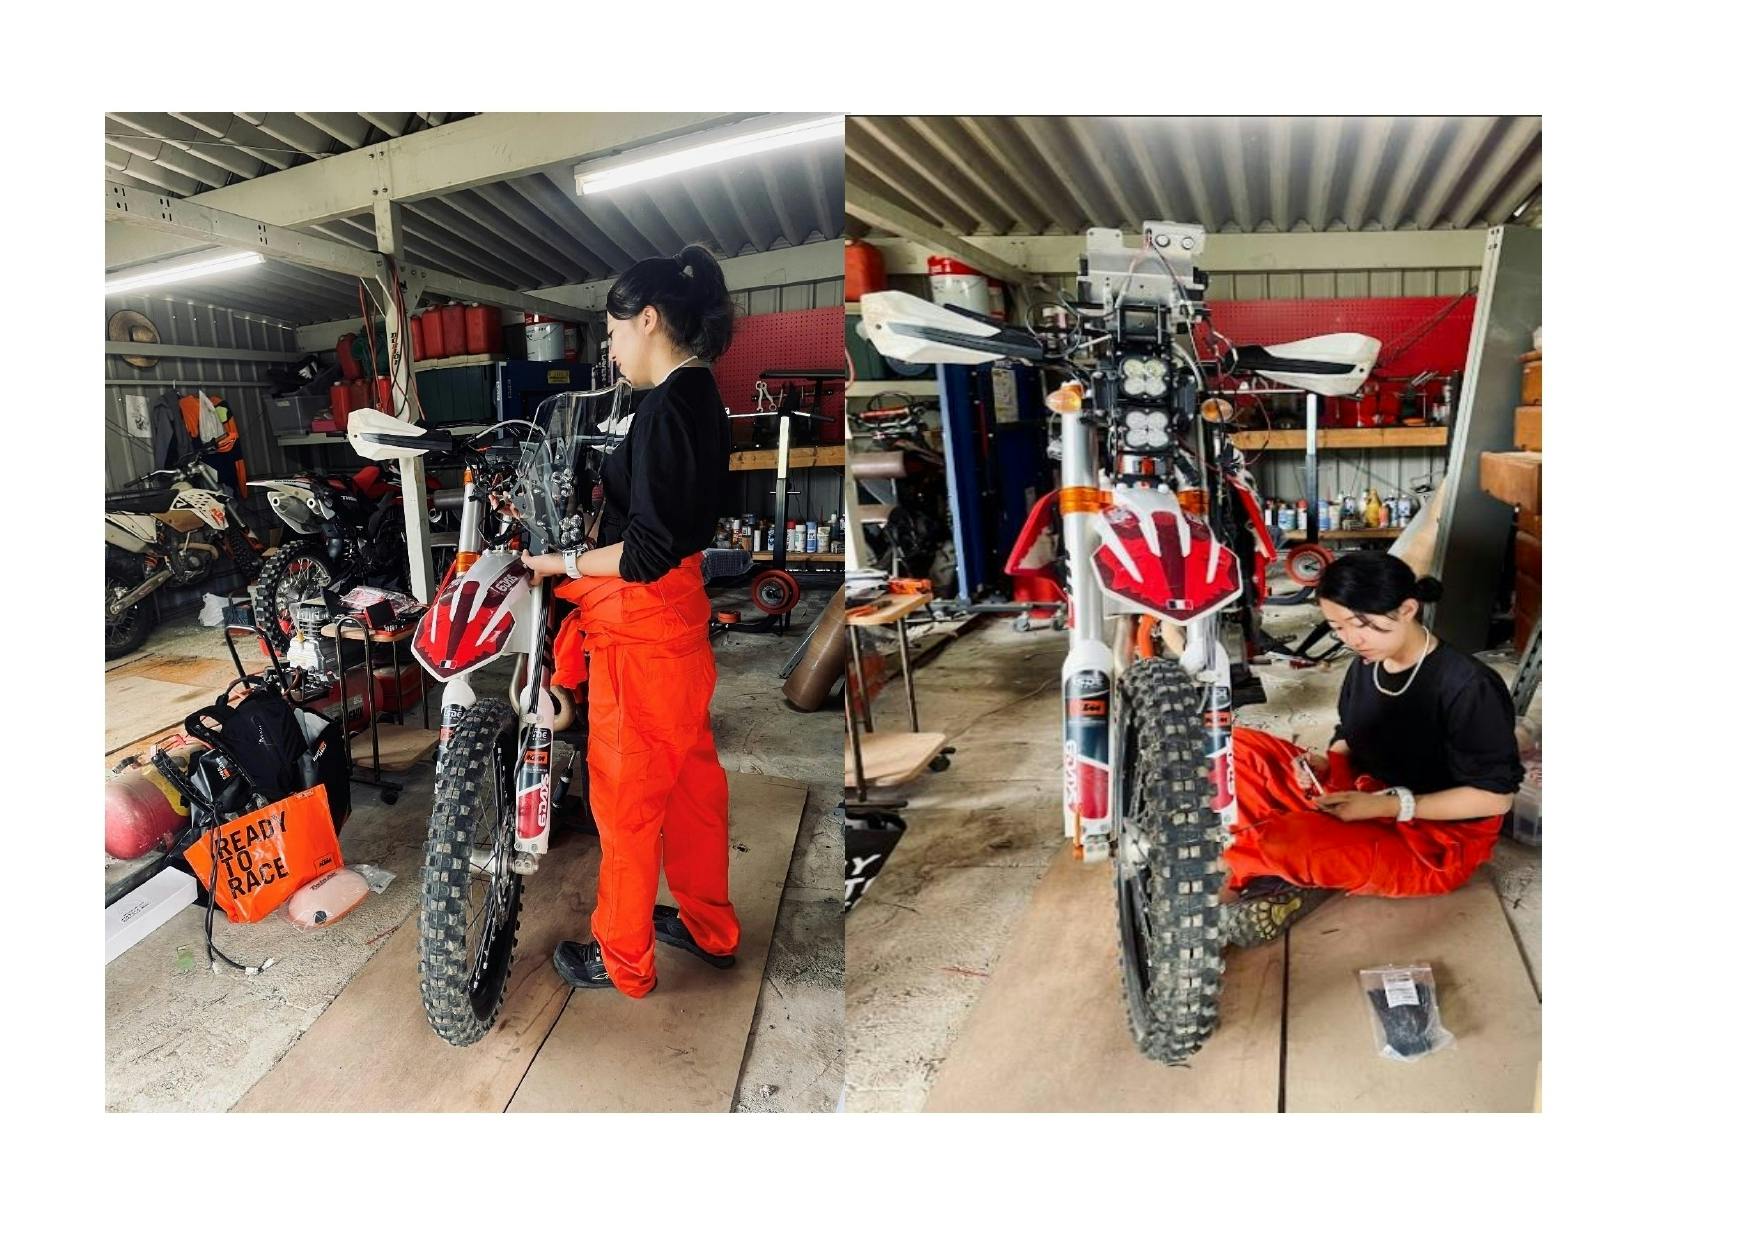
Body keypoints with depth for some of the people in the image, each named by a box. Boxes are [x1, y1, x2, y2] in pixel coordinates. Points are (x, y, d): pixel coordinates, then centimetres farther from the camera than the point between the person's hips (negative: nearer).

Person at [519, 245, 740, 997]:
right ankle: (710, 926, 36)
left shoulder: (666, 407, -20)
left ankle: (622, 959, 24)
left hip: (640, 622, -10)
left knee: (627, 793, 6)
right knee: (690, 775, 19)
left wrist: (562, 564, -12)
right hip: (680, 607, 10)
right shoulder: (702, 399, 9)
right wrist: (595, 521, 15)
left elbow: (649, 551, -24)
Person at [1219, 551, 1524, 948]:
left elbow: (1495, 796, -17)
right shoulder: (1367, 665, 2)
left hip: (1438, 841, -8)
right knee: (1240, 749, -8)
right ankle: (1292, 875, -15)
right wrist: (1325, 766, -7)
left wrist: (1390, 806, -24)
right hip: (1360, 802, 8)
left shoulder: (1469, 686, -20)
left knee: (1288, 845, -36)